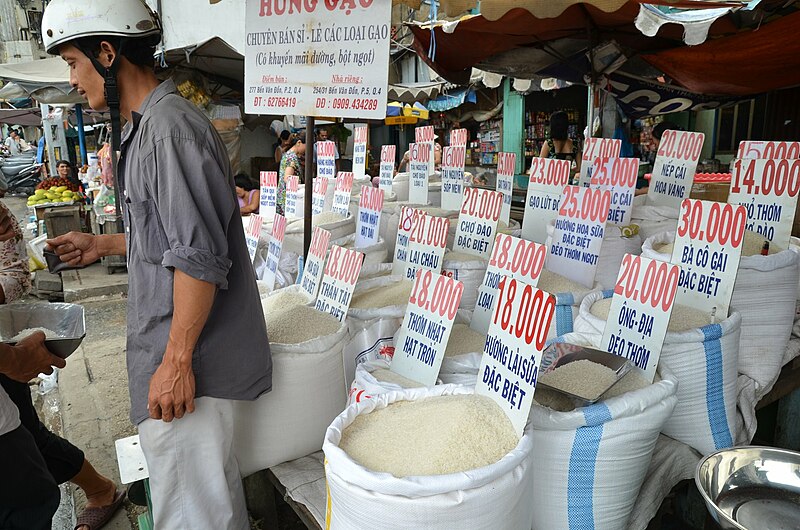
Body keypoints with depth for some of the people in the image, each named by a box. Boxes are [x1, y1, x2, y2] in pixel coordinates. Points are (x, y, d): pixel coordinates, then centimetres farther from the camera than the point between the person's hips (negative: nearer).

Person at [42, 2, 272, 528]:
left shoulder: (170, 126, -17)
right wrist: (104, 244, 26)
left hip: (187, 359, -10)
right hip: (170, 345, 10)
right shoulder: (149, 125, 16)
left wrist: (177, 361, -21)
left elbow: (198, 257, -23)